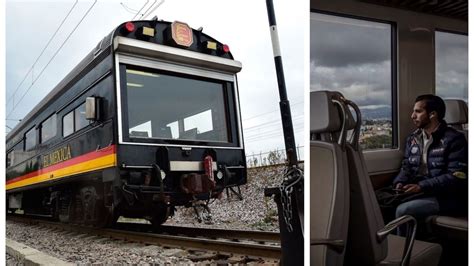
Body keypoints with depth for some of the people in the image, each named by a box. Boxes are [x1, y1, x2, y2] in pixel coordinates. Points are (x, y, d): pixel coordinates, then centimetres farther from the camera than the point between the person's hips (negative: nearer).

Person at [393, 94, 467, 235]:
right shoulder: (413, 139, 15)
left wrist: (421, 186, -21)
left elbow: (456, 176, -14)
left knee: (403, 211, -28)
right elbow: (406, 167, 19)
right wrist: (400, 182, -3)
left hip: (446, 197, -6)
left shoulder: (454, 139, -6)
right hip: (417, 192, 6)